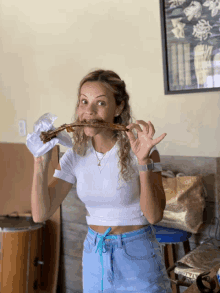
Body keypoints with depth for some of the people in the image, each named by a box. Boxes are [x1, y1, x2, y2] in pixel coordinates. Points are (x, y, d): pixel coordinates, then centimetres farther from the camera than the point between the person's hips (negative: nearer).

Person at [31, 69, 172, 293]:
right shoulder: (75, 156, -5)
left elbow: (154, 216, -22)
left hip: (138, 257, -3)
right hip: (94, 255, 4)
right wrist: (41, 162, -21)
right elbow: (40, 214, -10)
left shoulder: (138, 149, -16)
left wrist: (144, 161, -33)